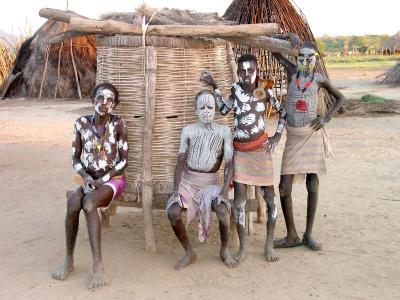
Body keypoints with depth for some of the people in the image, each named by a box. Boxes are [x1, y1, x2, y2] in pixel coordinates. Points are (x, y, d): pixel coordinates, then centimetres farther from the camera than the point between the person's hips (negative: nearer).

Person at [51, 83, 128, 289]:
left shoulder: (118, 124, -9)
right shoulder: (81, 123, -1)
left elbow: (124, 160, -6)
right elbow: (75, 158, 5)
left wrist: (102, 180, -15)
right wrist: (86, 177, -14)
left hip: (112, 179, -3)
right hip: (89, 179, 3)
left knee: (88, 203, -34)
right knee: (73, 203, -30)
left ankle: (98, 267, -35)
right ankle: (68, 260, -14)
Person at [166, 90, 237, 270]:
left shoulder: (224, 131, -2)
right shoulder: (188, 131, 0)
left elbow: (229, 163, -7)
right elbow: (181, 162, -2)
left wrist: (224, 191, -20)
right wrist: (176, 190, -14)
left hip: (211, 182, -1)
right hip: (188, 181, 1)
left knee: (223, 210, -30)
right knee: (173, 212, -25)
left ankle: (224, 251, 2)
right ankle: (189, 253, 0)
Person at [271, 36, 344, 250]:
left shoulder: (319, 79, 1)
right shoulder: (292, 71, 2)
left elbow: (339, 98, 15)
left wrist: (327, 118, 1)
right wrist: (289, 37, -12)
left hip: (313, 134, -1)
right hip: (293, 136, 1)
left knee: (313, 185, 4)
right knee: (284, 187, -3)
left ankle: (308, 235, 17)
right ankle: (292, 236, 12)